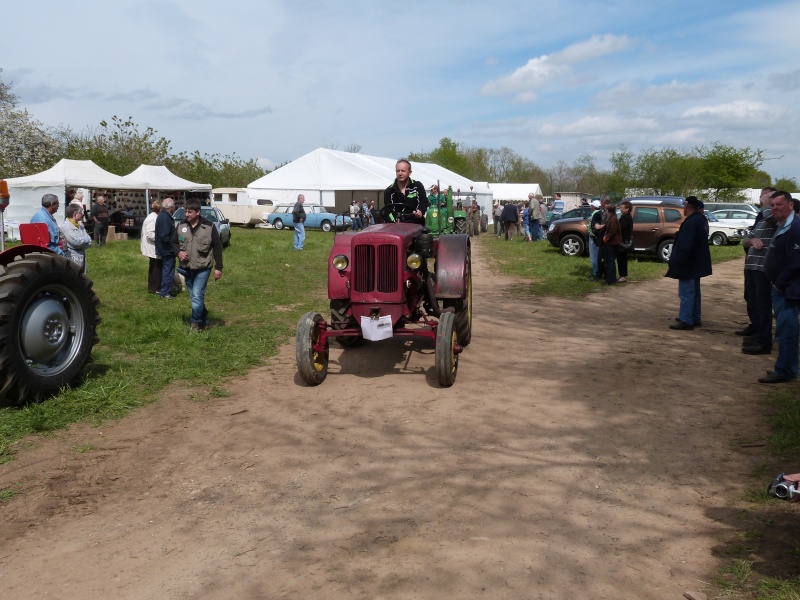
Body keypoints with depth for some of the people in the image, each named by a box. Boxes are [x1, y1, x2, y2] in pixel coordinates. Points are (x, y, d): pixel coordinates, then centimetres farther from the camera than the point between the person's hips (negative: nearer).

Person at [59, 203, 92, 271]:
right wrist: (86, 239, -1)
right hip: (72, 258, -8)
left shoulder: (80, 225, 11)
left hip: (81, 257, 8)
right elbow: (76, 242, -19)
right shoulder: (65, 226, -13)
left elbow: (89, 241, 8)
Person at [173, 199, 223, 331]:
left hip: (203, 268, -5)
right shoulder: (181, 226, 2)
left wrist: (218, 267, -6)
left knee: (197, 296, -14)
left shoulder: (209, 227, -9)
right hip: (187, 268, 5)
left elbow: (217, 247, -4)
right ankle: (204, 320, 28)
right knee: (194, 298, 12)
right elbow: (174, 242, 14)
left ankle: (195, 322, 1)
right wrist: (178, 252, -9)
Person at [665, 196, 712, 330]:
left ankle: (685, 320, -4)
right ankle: (695, 319, 24)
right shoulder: (701, 220, 12)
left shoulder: (691, 222, -21)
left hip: (688, 264, -11)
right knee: (694, 291, 16)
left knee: (686, 293, -6)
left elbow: (685, 246, -26)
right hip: (696, 264, 11)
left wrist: (676, 262, -22)